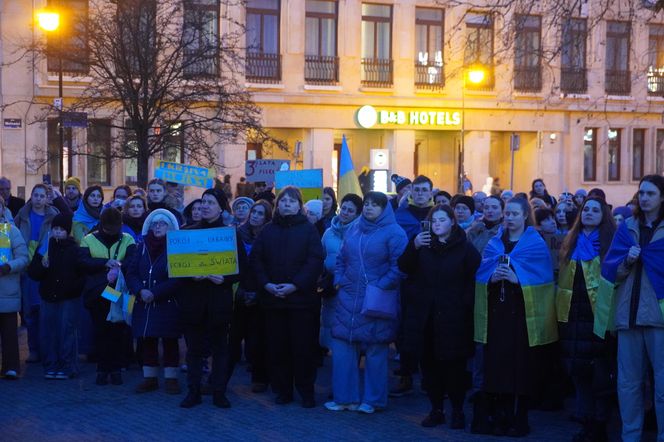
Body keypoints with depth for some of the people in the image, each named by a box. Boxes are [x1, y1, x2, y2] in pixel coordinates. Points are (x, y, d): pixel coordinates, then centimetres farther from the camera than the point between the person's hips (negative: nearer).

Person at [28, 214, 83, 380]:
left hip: (69, 299, -3)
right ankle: (50, 366, 11)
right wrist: (42, 265, -14)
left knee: (67, 333, -4)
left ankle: (67, 367, 4)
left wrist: (75, 287, -15)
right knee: (47, 333, 2)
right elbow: (32, 273, 4)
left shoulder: (76, 249, -2)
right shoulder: (44, 248, 7)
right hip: (48, 297, 3)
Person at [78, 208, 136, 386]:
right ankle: (102, 369, 11)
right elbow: (82, 262, -11)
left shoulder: (127, 240, 5)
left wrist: (118, 268, -29)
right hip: (97, 294, 0)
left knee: (118, 332, 3)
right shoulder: (89, 240, 4)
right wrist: (106, 263, -22)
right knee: (101, 332, 3)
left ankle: (116, 369, 12)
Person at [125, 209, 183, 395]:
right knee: (147, 341, 8)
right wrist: (140, 291, -13)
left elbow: (177, 278, -12)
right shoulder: (143, 247, 10)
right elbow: (130, 272, 5)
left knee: (169, 341, 2)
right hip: (144, 304, 4)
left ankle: (171, 378, 9)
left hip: (167, 304, -4)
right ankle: (150, 378, 17)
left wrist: (155, 293, -18)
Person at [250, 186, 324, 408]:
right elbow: (255, 259, 5)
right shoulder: (268, 230, 11)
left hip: (301, 297, -3)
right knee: (277, 347, 4)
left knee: (303, 346, -1)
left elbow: (315, 261, -7)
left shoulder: (308, 229, 2)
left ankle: (306, 392, 8)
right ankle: (282, 390, 14)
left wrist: (295, 285, -16)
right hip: (273, 298, 3)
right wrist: (266, 284, -10)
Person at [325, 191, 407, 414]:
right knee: (341, 346, 4)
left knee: (375, 350, 3)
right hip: (348, 299, 5)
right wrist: (339, 279, 6)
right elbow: (341, 258, 20)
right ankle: (345, 396, 14)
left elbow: (399, 267, -12)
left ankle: (373, 400, 14)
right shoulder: (354, 229, 13)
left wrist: (380, 286, -16)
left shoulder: (394, 233, -6)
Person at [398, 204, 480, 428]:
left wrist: (465, 303, -13)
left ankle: (457, 412, 11)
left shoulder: (465, 248, -1)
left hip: (453, 318, -4)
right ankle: (436, 410, 16)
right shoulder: (424, 245, 11)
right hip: (425, 316, 4)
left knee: (453, 365, 0)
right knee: (430, 365, 6)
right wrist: (414, 246, -16)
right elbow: (404, 267, -1)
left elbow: (476, 279, -6)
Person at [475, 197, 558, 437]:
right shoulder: (494, 244, 14)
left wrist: (516, 278, -21)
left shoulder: (537, 244, 1)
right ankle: (502, 417, 10)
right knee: (499, 365, 1)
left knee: (522, 366, -2)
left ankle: (520, 419, 7)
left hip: (524, 313, -3)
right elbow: (481, 274, 8)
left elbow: (542, 279, -8)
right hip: (497, 312, 4)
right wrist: (492, 277, -14)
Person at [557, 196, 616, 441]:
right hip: (573, 313, 5)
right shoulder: (571, 241, 16)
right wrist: (560, 307, 13)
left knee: (599, 371, -3)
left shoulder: (610, 241, 1)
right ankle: (586, 422, 17)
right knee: (578, 370, 8)